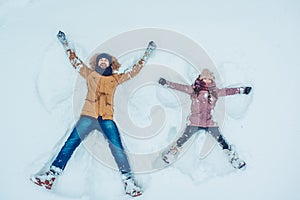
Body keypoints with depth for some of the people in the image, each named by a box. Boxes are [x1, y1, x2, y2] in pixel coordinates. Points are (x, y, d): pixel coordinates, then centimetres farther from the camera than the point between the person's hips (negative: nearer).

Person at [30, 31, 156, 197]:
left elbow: (135, 70, 22)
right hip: (88, 116, 0)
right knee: (70, 143, -11)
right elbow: (74, 60, 21)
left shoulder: (116, 78, 19)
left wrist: (148, 53, 21)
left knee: (117, 148, -12)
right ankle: (52, 174, -12)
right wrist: (65, 43, 19)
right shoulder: (90, 74, 19)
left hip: (107, 119, 0)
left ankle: (129, 181, -10)